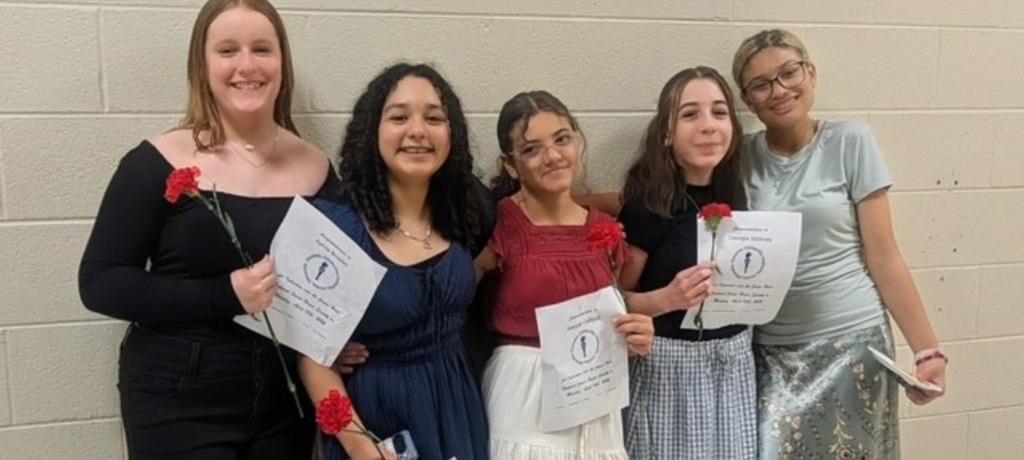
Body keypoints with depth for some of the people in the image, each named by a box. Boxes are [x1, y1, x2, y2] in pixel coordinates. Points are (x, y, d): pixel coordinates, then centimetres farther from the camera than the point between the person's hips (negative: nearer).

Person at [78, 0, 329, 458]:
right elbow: (100, 282, -11)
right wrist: (224, 295, -22)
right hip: (180, 403, -3)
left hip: (288, 399, 4)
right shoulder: (158, 164, -10)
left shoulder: (316, 168, 1)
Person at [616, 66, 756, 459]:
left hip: (734, 360, 6)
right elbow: (616, 299, -11)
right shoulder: (647, 205, -15)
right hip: (670, 365, -5)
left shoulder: (733, 195, 3)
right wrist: (667, 298, -27)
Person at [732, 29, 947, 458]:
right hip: (770, 351, 1)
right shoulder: (741, 157, 0)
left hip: (852, 341, -1)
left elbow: (883, 257, -5)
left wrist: (927, 349, -6)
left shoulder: (850, 142, -5)